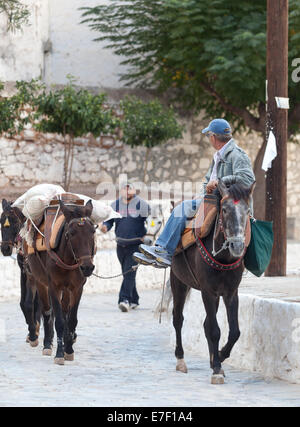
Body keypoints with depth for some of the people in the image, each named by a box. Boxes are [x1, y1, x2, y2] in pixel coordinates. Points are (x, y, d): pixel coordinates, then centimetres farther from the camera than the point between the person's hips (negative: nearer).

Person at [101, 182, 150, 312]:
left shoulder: (141, 204, -5)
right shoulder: (115, 205, 6)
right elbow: (109, 220, 12)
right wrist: (105, 226, -11)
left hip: (136, 244, -5)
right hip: (121, 245, 5)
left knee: (129, 273, -16)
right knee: (126, 273, 12)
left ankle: (125, 299, -23)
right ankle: (134, 300, 24)